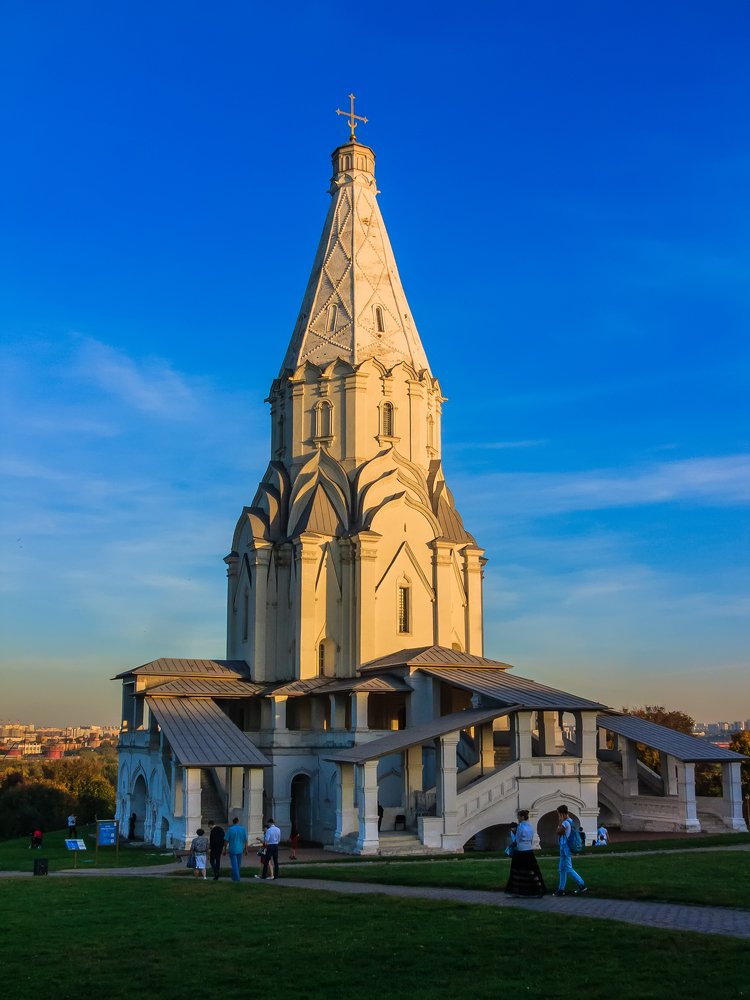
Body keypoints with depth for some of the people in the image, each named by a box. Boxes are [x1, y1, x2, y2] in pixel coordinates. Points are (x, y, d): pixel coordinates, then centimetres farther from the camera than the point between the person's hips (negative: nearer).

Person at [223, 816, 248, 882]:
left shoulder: (230, 829, -9)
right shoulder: (243, 829, -3)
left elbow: (226, 840, -8)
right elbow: (245, 840, 0)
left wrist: (225, 849, 2)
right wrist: (246, 849, 9)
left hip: (232, 849, -3)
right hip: (240, 849, 3)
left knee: (234, 864, 0)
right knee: (238, 864, 17)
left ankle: (236, 878, -4)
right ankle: (234, 877, 28)